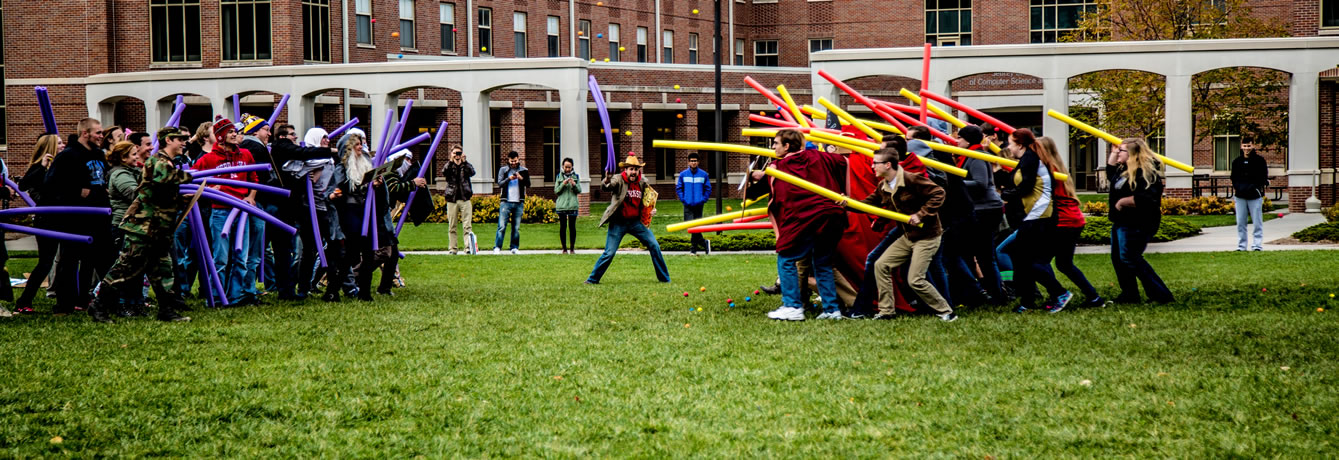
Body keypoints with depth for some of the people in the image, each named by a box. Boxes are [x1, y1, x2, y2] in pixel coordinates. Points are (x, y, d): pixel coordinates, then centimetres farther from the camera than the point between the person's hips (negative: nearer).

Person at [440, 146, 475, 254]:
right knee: (452, 226, 3)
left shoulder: (466, 165, 12)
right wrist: (451, 161, -21)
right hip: (452, 199, 0)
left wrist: (464, 161, -17)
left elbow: (472, 172, -9)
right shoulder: (449, 166, 10)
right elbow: (444, 173, -12)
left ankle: (468, 246, -15)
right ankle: (452, 248, 6)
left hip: (465, 198, 0)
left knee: (467, 225, -9)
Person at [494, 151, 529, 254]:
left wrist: (521, 178, -19)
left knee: (516, 228, 5)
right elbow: (499, 184, -2)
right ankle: (497, 247, -5)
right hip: (506, 202, -1)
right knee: (502, 226, -7)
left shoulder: (524, 171, 9)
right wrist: (509, 179, -20)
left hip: (519, 203, 1)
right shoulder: (503, 170, 7)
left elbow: (528, 185, 1)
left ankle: (515, 247, 11)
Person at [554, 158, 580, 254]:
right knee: (563, 227, 1)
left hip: (573, 205, 0)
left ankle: (572, 248, 7)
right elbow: (556, 191, 3)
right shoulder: (559, 177, 8)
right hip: (561, 205, 0)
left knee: (572, 226, -1)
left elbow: (579, 191, 3)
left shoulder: (576, 176, 8)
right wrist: (563, 184, -13)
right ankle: (564, 248, 7)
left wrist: (574, 185, -15)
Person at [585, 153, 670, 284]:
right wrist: (606, 182, -54)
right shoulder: (618, 180, -11)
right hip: (618, 223, -4)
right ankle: (592, 279, 8)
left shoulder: (643, 183, 4)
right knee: (609, 253, -8)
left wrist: (650, 210, 8)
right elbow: (606, 187, -33)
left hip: (636, 222, 4)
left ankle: (664, 278, 15)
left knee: (655, 246, 1)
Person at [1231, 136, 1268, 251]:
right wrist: (1234, 194, 12)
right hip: (1240, 197, 3)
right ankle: (1241, 245, 12)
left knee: (1257, 222, -1)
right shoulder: (1237, 161, 11)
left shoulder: (1259, 160, 1)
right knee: (1240, 223, 6)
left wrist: (1261, 191, -5)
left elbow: (1264, 178, 2)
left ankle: (1257, 245, 2)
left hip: (1255, 196, -3)